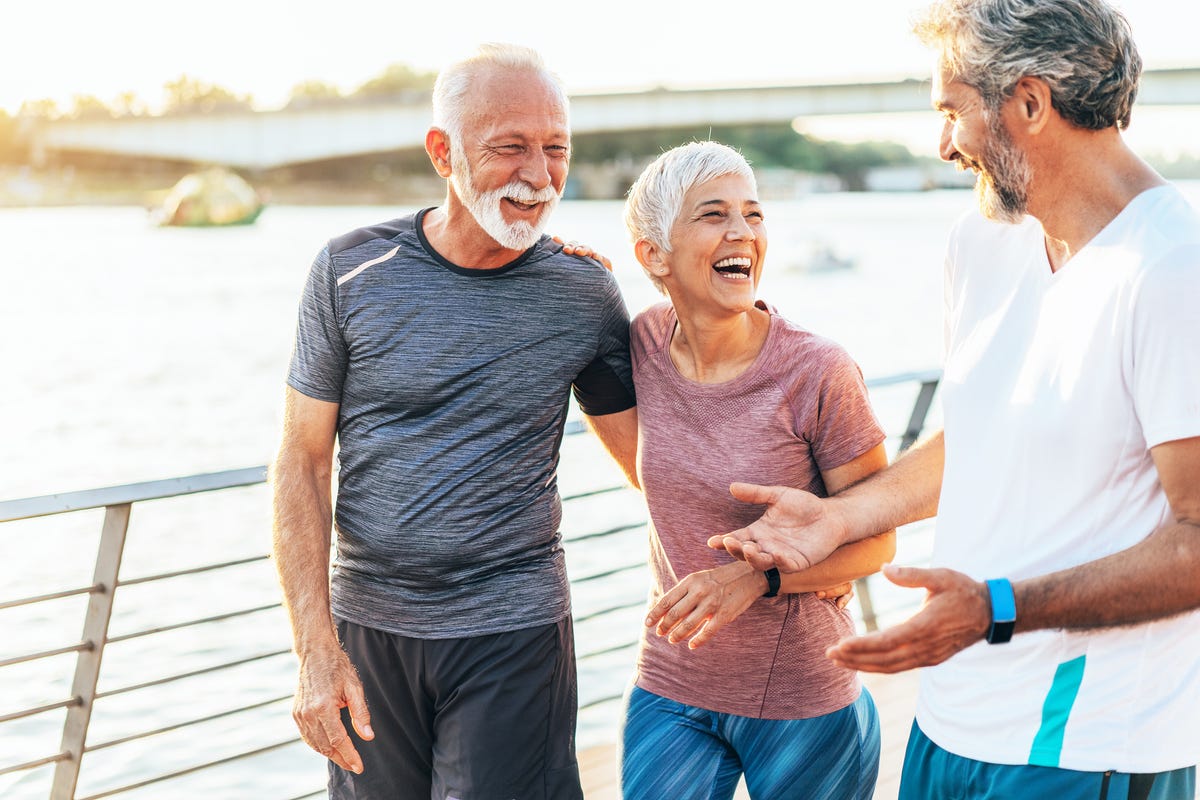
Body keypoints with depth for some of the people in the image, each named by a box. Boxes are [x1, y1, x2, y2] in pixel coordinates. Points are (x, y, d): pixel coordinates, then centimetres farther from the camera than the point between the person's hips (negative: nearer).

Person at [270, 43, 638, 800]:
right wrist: (316, 648, -8)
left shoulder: (585, 294, -4)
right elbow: (302, 466, -3)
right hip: (367, 626, 1)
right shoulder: (352, 271, -6)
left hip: (512, 632, -1)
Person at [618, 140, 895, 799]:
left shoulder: (818, 373, -17)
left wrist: (756, 575, -25)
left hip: (802, 703, -3)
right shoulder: (645, 344, -6)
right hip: (671, 689, 3)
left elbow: (874, 541, -9)